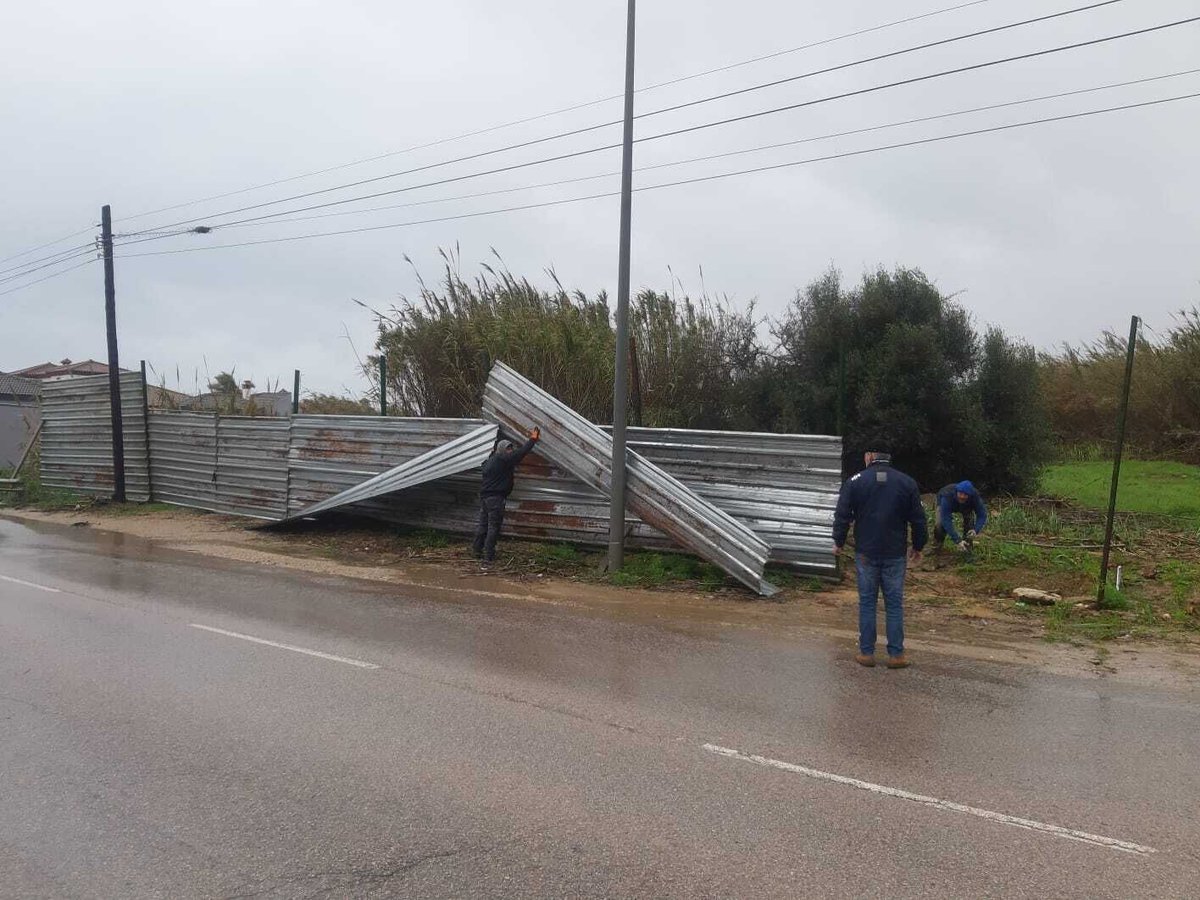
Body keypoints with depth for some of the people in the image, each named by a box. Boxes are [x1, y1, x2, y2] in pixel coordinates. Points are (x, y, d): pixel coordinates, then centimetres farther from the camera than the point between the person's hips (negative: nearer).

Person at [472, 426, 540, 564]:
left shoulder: (489, 461, 15)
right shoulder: (502, 460, -12)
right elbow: (520, 453, -16)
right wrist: (532, 440, -10)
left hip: (484, 496, 9)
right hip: (495, 497, -9)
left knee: (483, 524, 14)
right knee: (494, 526, -4)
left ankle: (477, 551, 19)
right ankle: (488, 555, -3)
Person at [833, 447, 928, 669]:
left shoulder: (855, 482, -4)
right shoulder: (908, 483, 1)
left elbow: (842, 516, -2)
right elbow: (918, 519, 5)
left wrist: (839, 542, 13)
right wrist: (918, 547, 18)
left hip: (866, 554, -1)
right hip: (895, 555, 1)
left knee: (867, 603, 6)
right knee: (895, 604, 7)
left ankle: (866, 653, 10)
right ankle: (896, 654, 10)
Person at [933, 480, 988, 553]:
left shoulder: (975, 496, -35)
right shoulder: (947, 496, -44)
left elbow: (982, 515, -28)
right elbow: (946, 520, -47)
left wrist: (975, 530, -48)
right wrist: (957, 540, -52)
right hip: (943, 504, -3)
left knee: (970, 519, -24)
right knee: (940, 523, -26)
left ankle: (966, 546, -1)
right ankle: (937, 545, 2)